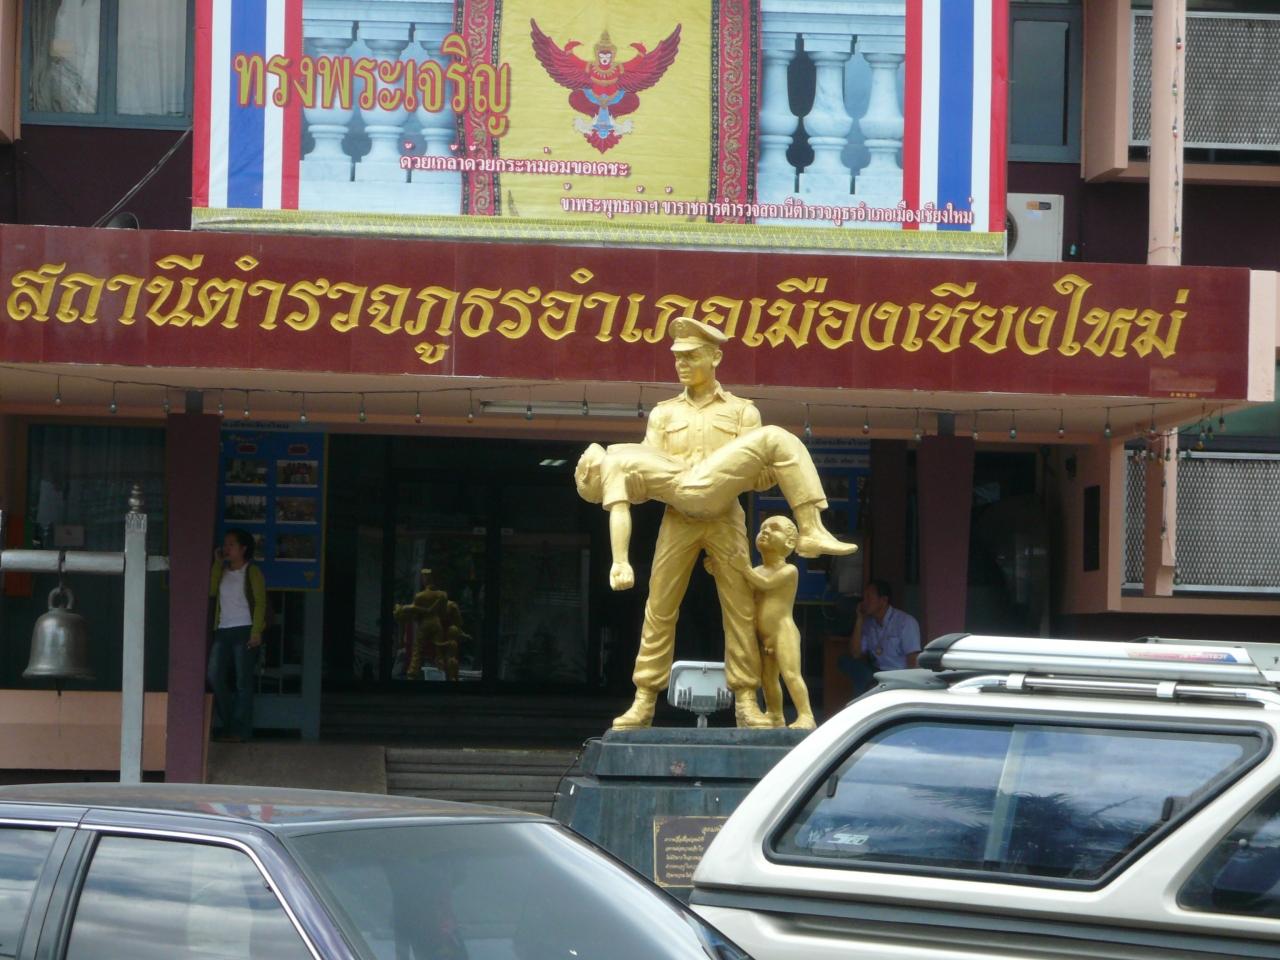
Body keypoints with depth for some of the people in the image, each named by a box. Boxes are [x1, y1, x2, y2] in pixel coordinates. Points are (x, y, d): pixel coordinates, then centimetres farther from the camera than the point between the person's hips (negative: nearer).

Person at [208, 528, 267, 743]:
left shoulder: (252, 572, 2)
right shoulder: (222, 571, 19)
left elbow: (260, 602, -5)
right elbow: (211, 590, 2)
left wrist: (256, 632, -15)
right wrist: (218, 564, 2)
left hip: (245, 630, -5)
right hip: (222, 631, 5)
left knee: (243, 682, -5)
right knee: (214, 677, -6)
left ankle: (241, 730, -3)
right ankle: (227, 724, 5)